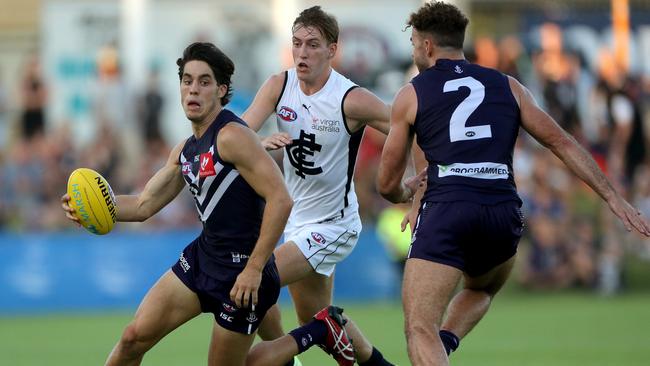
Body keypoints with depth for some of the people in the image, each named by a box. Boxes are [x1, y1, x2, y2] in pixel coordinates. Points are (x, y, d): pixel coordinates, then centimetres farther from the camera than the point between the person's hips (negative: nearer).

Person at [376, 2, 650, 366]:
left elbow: (388, 184, 16)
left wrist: (406, 195, 39)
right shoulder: (507, 87, 18)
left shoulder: (411, 95, 11)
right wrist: (614, 198, 13)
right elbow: (563, 143, 12)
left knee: (420, 329, -7)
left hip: (446, 212, -4)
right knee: (480, 291, 33)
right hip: (504, 213, 4)